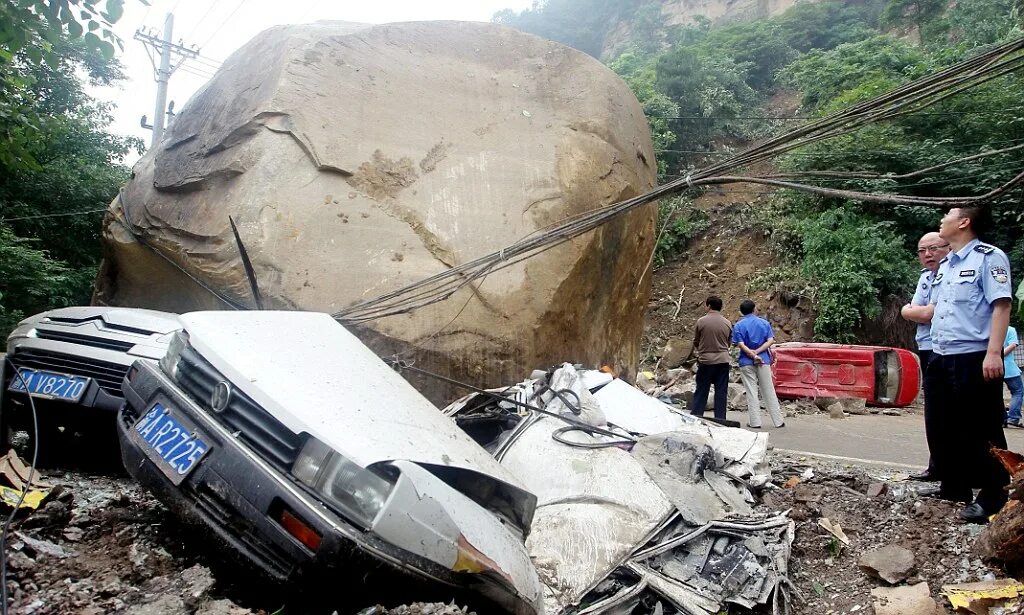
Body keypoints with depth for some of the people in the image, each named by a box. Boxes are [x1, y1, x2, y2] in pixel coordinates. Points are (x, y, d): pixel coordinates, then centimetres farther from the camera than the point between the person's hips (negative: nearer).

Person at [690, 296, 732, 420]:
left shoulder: (701, 321, -7)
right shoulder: (727, 323, 1)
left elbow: (695, 342, 3)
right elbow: (728, 342, 11)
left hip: (705, 360, -2)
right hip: (723, 360, 2)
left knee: (701, 391, 4)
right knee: (721, 392, 6)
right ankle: (720, 418, 8)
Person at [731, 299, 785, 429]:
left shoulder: (738, 325, -2)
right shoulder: (764, 323, 6)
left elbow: (741, 345, -12)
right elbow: (770, 340, -4)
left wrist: (753, 355, -14)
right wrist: (757, 352, -10)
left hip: (746, 362, -2)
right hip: (764, 360, 2)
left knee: (751, 392, 2)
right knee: (769, 392, 7)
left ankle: (755, 422, 2)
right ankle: (778, 421, 10)